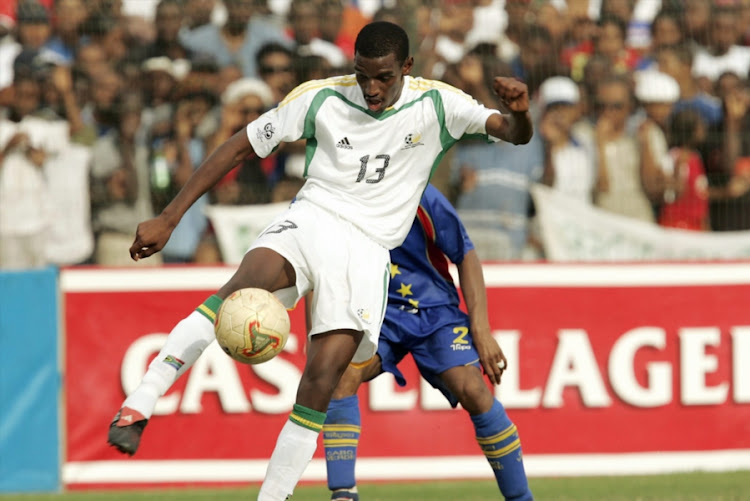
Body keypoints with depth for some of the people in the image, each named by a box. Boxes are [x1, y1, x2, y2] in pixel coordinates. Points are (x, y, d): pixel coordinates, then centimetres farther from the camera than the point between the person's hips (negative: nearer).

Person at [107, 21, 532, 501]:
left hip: (368, 251, 1)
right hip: (310, 222, -1)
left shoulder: (436, 104, 1)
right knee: (245, 285, -34)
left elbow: (516, 134, -5)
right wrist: (168, 219, 1)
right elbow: (239, 147, 5)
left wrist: (518, 113, -32)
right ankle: (138, 407, -42)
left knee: (323, 379, -15)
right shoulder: (320, 98, 1)